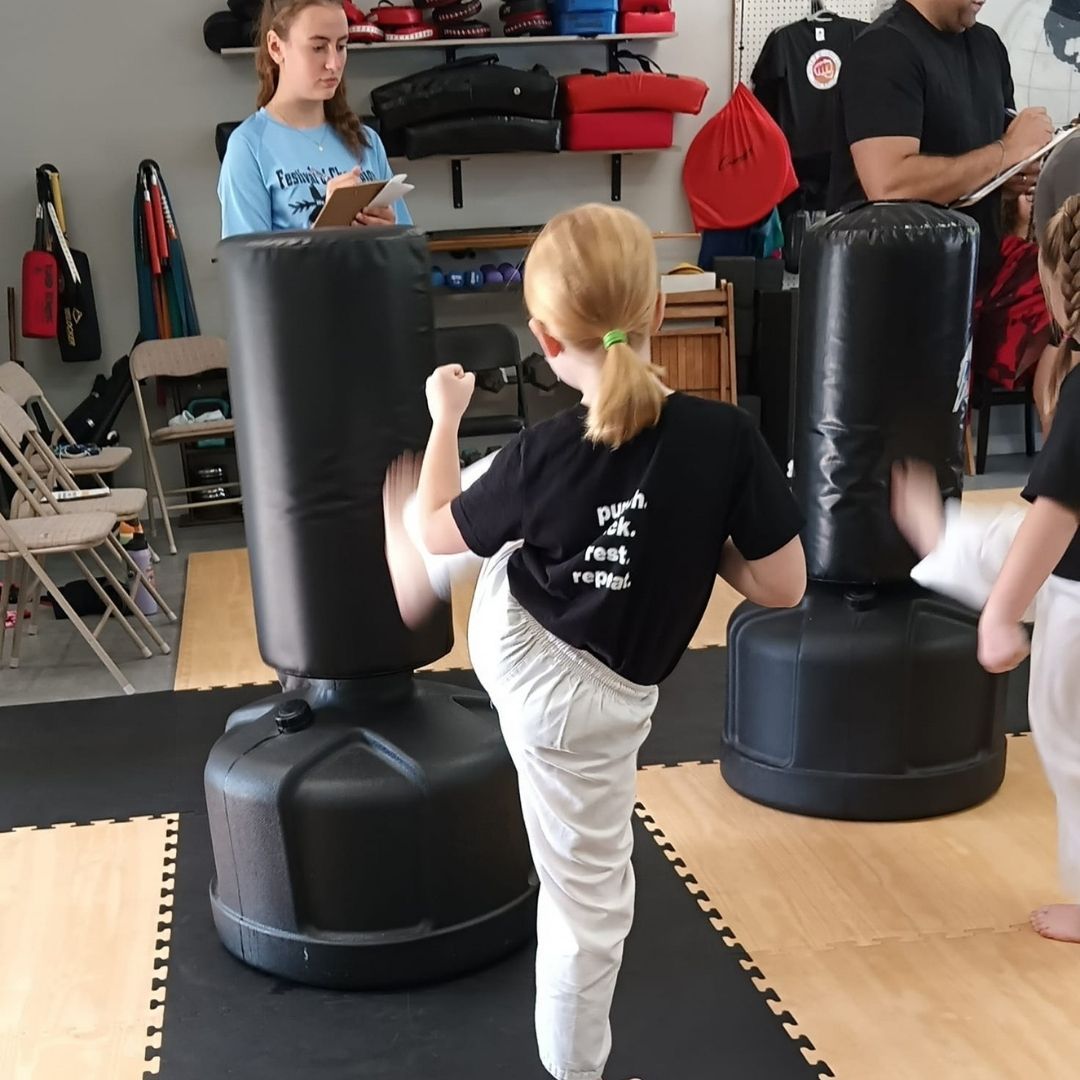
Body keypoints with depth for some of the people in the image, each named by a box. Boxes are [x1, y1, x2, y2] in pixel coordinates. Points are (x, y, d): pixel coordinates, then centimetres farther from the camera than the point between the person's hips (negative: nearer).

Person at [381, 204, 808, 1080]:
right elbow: (784, 587, -15)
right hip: (592, 700, 0)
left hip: (507, 634, 1)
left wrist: (445, 418, 13)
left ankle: (393, 504, 58)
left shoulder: (543, 455, -20)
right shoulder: (727, 437, -23)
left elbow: (436, 532, -2)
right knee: (588, 896, 18)